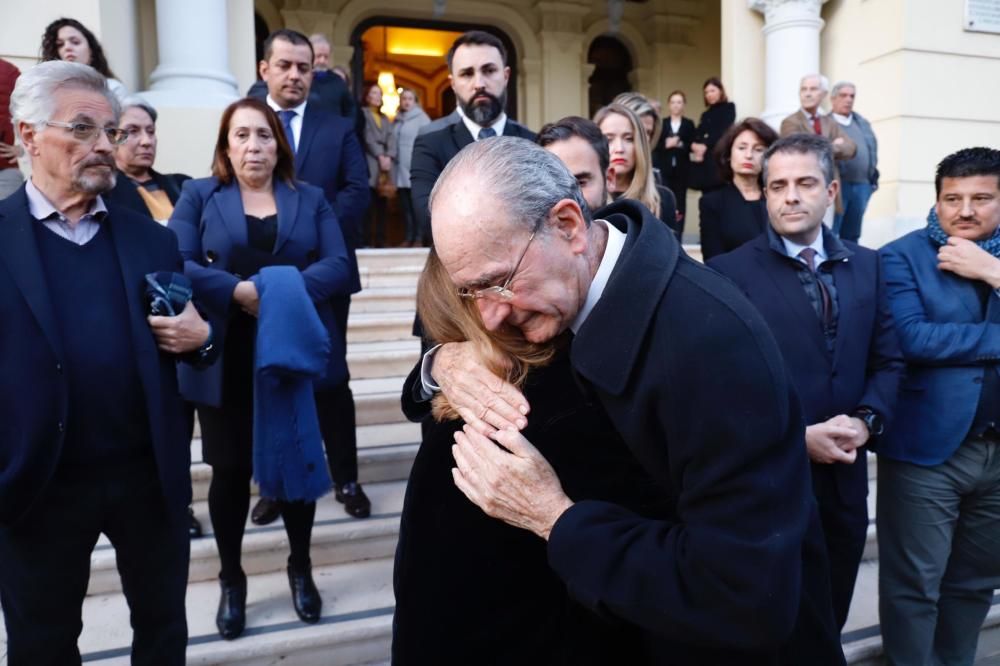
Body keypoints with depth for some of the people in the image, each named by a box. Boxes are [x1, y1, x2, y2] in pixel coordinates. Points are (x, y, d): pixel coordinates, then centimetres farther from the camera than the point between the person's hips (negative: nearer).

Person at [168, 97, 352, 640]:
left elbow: (339, 265, -2)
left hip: (297, 355, 1)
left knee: (299, 461, 10)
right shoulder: (198, 195, 6)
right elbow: (176, 265, -7)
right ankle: (231, 579, 28)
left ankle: (300, 568, 31)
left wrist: (292, 287, -20)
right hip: (226, 360, -1)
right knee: (230, 469, 8)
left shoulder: (310, 198, 9)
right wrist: (237, 290, -21)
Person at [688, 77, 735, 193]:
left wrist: (706, 145, -14)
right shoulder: (705, 114, 23)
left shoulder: (729, 107, 7)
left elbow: (724, 131, -6)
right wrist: (694, 145, -10)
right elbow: (697, 133, 12)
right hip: (703, 160, 5)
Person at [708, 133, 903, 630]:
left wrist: (867, 420, -10)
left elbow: (888, 361, 8)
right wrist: (796, 437, -19)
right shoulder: (729, 271, -10)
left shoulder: (866, 266, 6)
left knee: (828, 627, 22)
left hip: (844, 481, 5)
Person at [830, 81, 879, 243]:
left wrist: (873, 177, 13)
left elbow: (873, 149, 21)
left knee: (852, 235, 12)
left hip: (862, 185, 6)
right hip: (836, 185, -6)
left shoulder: (863, 123, 19)